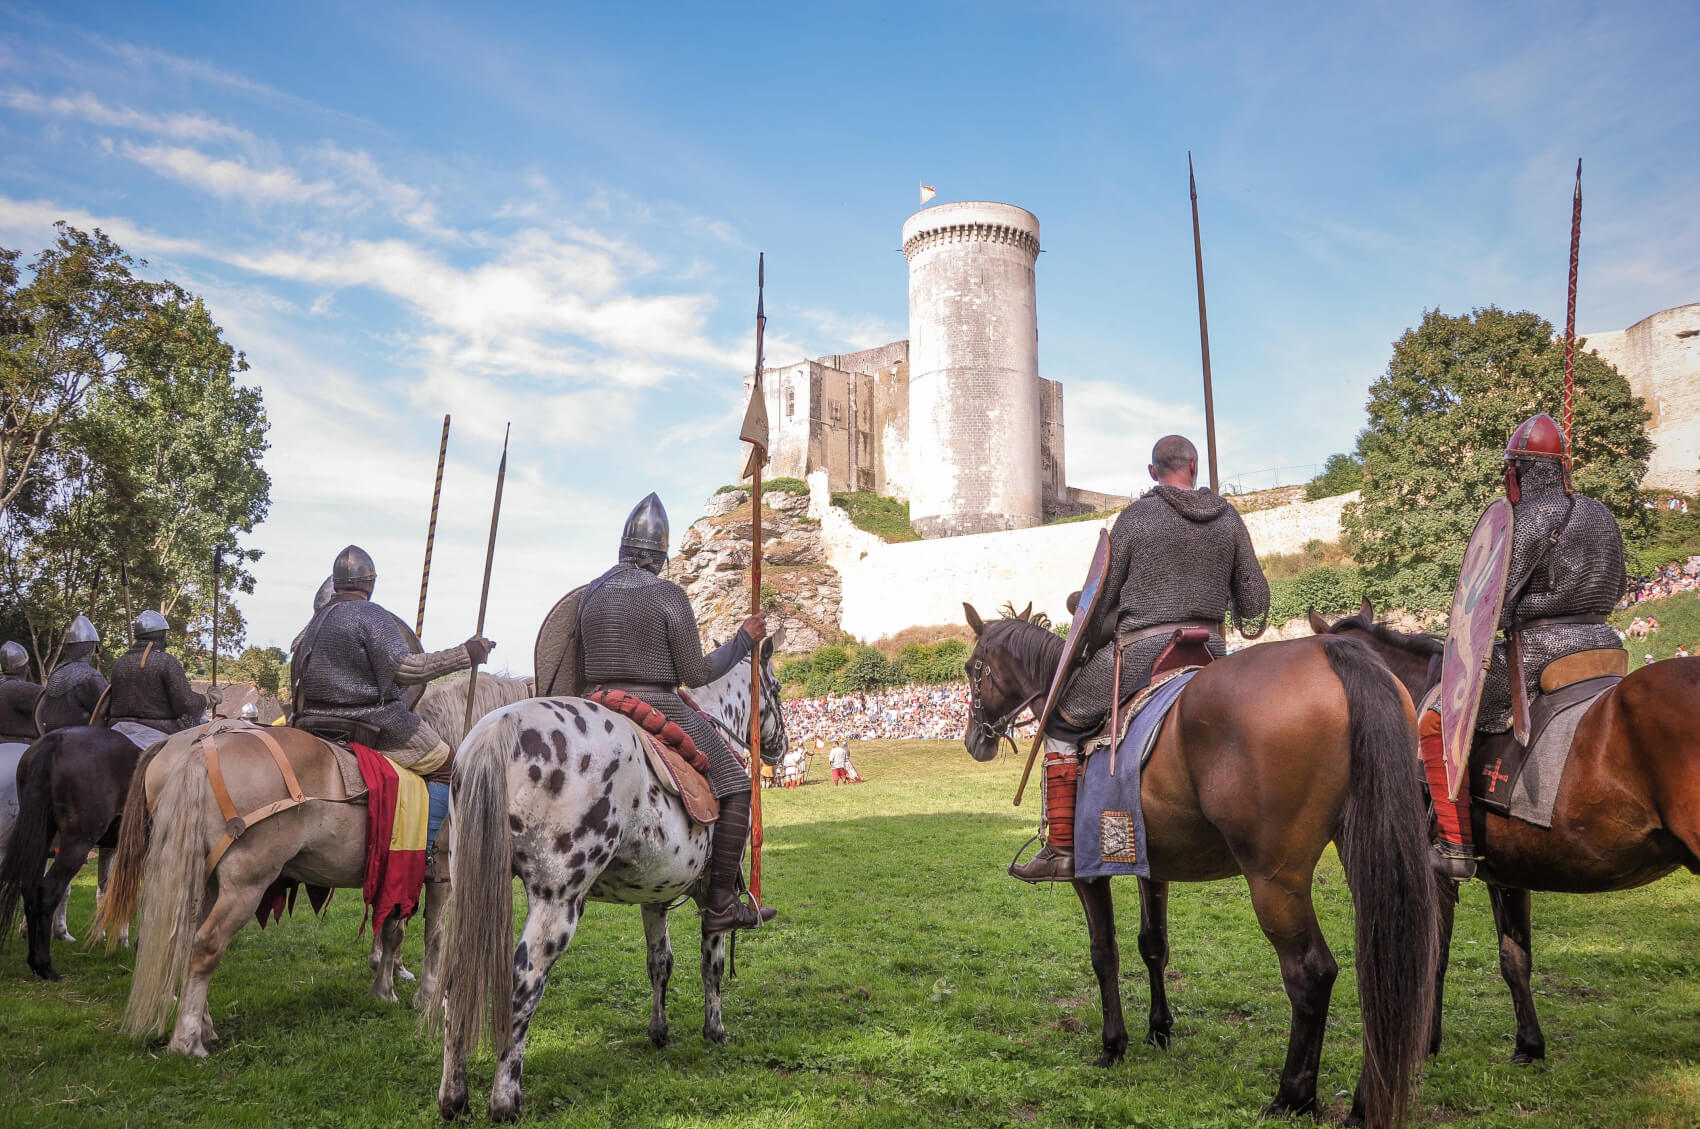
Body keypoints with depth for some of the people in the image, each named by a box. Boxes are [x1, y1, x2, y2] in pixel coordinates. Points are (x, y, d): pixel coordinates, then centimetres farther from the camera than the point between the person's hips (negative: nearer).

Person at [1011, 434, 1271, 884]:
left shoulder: (1136, 516, -3)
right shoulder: (1228, 517, 8)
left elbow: (1102, 597, 0)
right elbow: (1255, 594, 13)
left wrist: (1087, 652, 14)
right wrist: (1250, 630, 35)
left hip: (1141, 649, -4)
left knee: (1063, 724, 8)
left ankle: (1061, 850, 2)